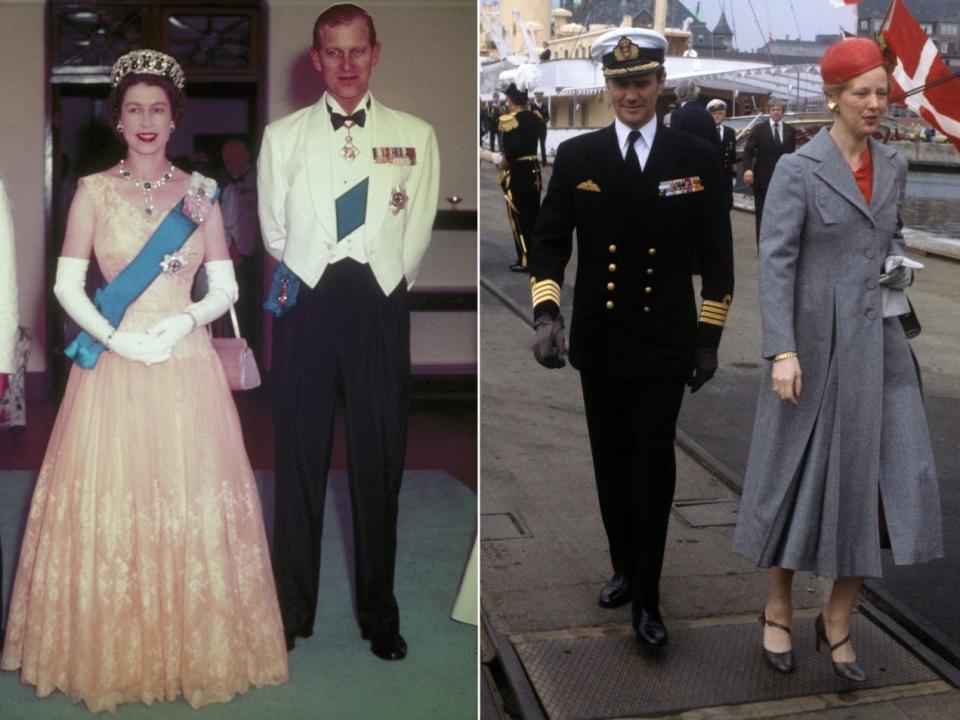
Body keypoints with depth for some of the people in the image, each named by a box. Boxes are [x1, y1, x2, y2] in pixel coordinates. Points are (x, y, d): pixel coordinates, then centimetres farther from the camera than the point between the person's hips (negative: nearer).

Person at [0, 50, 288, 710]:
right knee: (106, 508, 0)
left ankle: (194, 654, 17)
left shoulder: (199, 193, 7)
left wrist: (183, 321, -12)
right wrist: (115, 337, -14)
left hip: (186, 366, 1)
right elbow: (67, 285, 0)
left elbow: (226, 286, 5)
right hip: (112, 368, -1)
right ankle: (110, 657, 16)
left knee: (192, 506, 2)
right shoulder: (93, 191, 4)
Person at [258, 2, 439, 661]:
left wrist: (375, 285, 6)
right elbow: (275, 230, 11)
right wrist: (318, 278, 9)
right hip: (306, 306, 1)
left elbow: (417, 236, 6)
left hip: (381, 307, 0)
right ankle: (293, 610, 16)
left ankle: (380, 615, 18)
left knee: (381, 463, 4)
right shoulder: (283, 136, 10)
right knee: (300, 459, 4)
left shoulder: (415, 136, 7)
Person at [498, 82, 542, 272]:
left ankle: (525, 260, 4)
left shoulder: (510, 120, -15)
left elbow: (512, 149, -25)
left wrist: (506, 164, -11)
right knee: (533, 215, 15)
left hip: (517, 172, -7)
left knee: (518, 218, 2)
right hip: (534, 170, 7)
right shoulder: (535, 117, 6)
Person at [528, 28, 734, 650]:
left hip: (665, 347, -2)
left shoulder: (696, 158, -2)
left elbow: (716, 255, 2)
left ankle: (647, 599, 9)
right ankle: (625, 568, 33)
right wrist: (547, 314, -17)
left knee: (653, 470, -2)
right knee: (612, 466, 14)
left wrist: (710, 339, 1)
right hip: (598, 345, 2)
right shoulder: (576, 157, 0)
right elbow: (550, 240, -1)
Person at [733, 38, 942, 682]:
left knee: (889, 479, -1)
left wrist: (901, 268, 2)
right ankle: (779, 606, 29)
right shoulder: (798, 169, -9)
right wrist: (781, 352, -20)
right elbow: (775, 261, -14)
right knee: (799, 478, 6)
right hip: (815, 344, -5)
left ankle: (838, 622, 17)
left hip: (879, 343, 5)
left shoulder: (893, 166, 9)